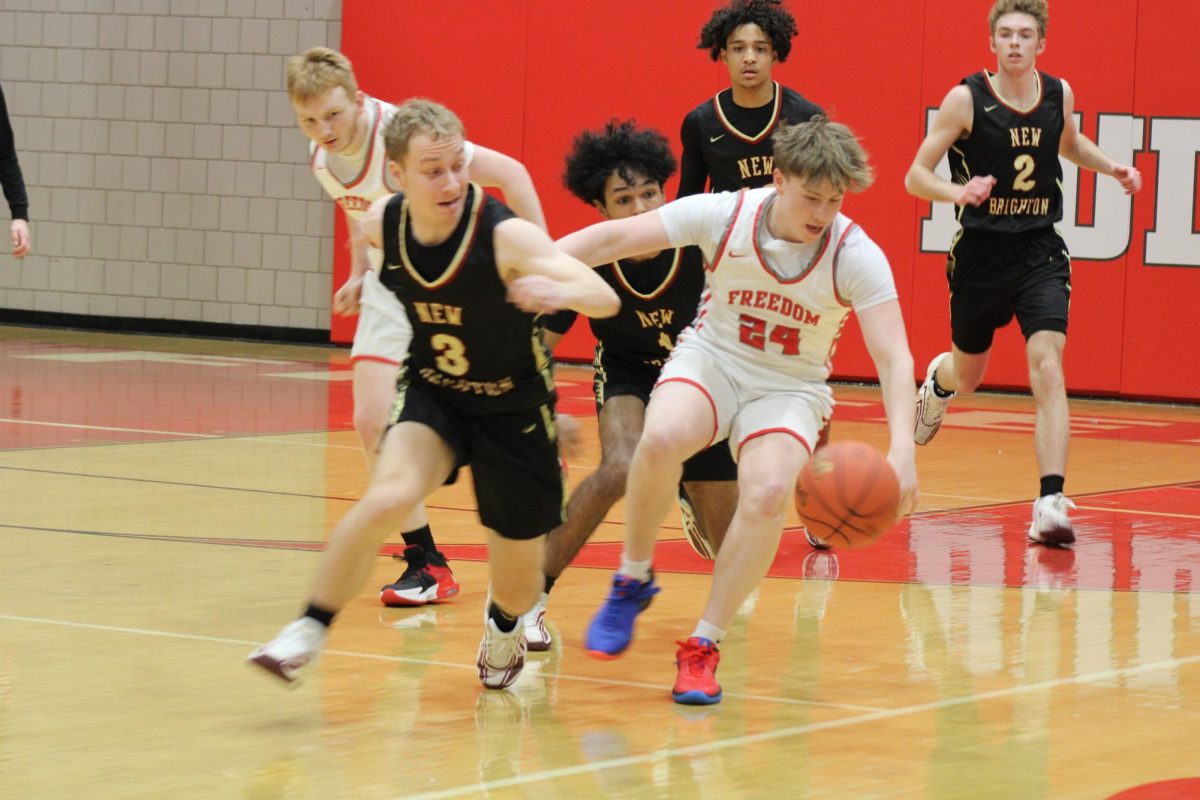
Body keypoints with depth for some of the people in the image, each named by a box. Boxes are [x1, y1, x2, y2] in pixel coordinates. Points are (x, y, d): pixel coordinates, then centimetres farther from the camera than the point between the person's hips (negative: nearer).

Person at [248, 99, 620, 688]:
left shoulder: (505, 237, -30)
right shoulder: (381, 223, -16)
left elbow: (607, 298, -40)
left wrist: (561, 291, -59)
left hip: (515, 412, -2)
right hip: (433, 396, 2)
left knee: (518, 583, 9)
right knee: (388, 497, -29)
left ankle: (504, 626, 46)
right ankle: (309, 629, -13)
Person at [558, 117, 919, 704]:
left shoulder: (857, 256, -17)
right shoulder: (724, 215, -15)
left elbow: (893, 358, -21)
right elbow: (612, 238, -11)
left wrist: (901, 449, -37)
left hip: (790, 388, 0)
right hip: (711, 358, 0)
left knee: (768, 494, -30)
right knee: (662, 438, -34)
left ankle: (703, 647, -13)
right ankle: (634, 578, -8)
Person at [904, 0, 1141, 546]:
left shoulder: (1059, 93, 1)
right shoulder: (966, 99, -11)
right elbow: (915, 177, -9)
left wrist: (1111, 167, 7)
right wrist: (958, 192, -30)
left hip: (1040, 254, 1)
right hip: (980, 254, -1)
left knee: (1047, 371, -18)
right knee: (968, 373, 18)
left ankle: (1051, 503, -22)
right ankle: (937, 382, 59)